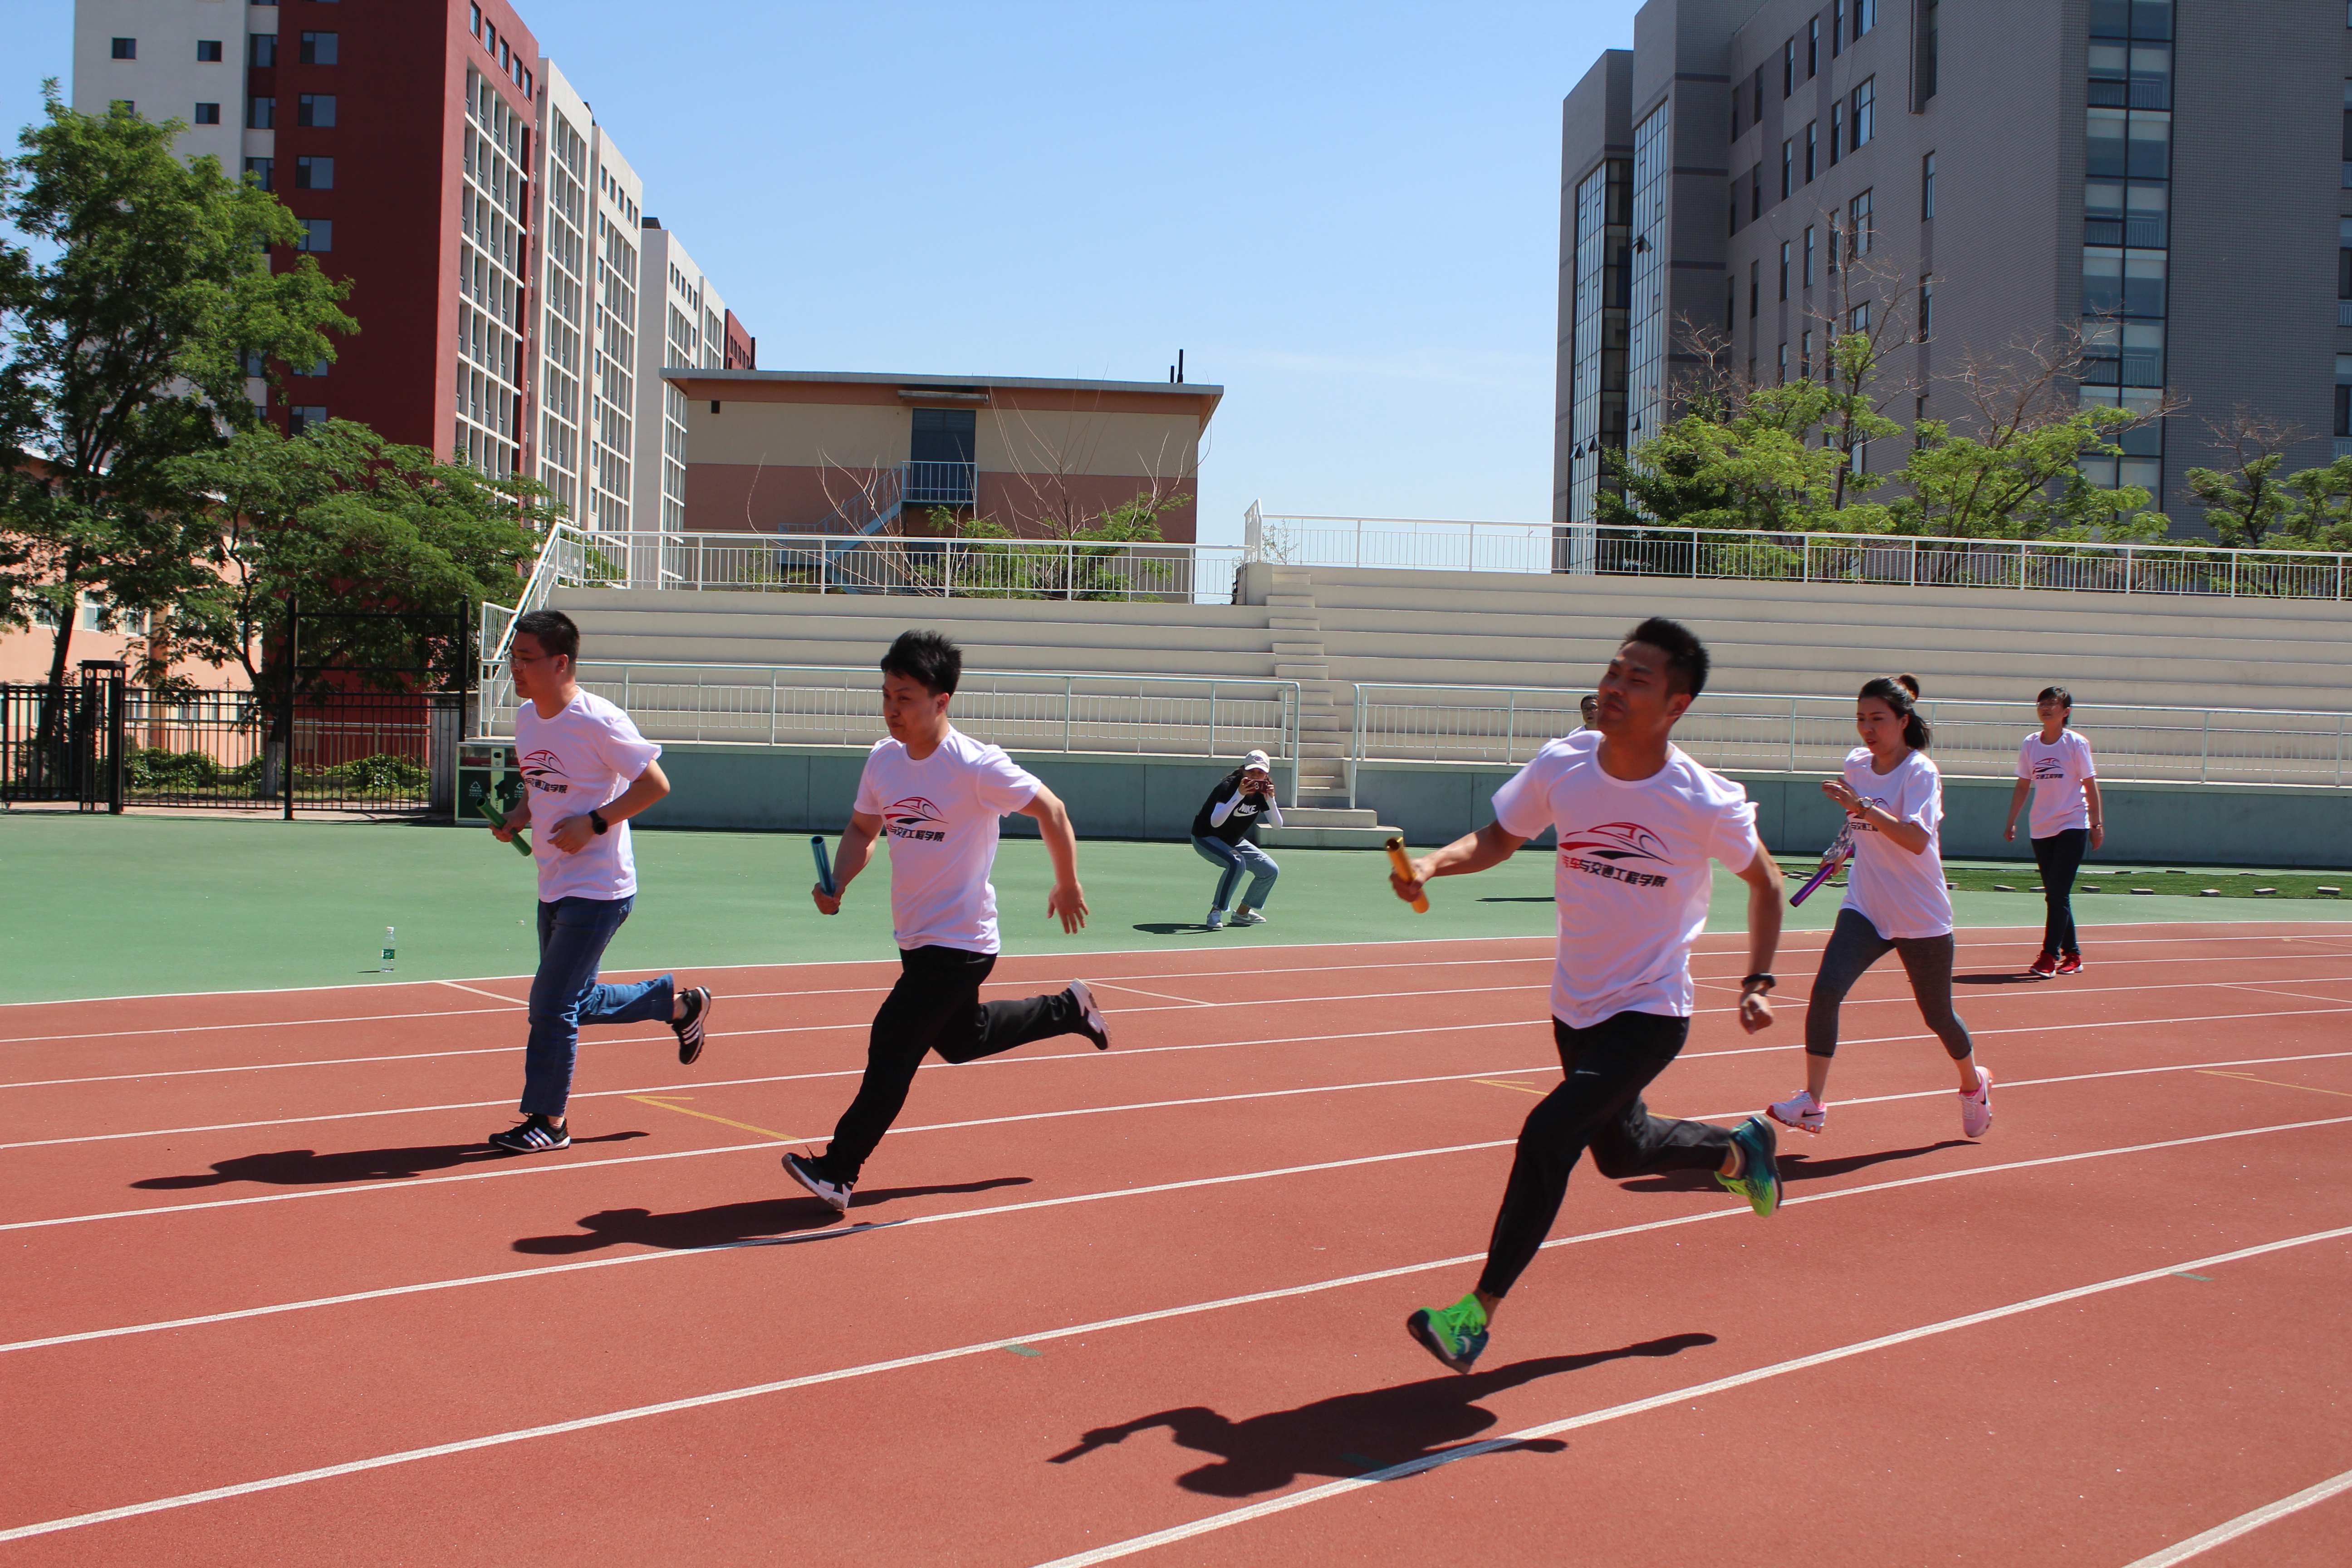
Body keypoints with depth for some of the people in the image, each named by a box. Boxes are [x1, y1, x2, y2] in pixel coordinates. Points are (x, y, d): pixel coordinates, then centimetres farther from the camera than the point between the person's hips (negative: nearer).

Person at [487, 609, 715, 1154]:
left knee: (551, 1004, -6)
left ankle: (548, 1119, 9)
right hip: (554, 885, 9)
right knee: (578, 1003, 17)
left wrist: (593, 824, -22)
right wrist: (518, 815, 0)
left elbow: (655, 784, -15)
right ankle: (680, 1002, 37)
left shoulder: (598, 721, -19)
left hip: (598, 889, -9)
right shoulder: (526, 715, 6)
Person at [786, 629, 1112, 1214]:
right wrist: (838, 885, -5)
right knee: (960, 1040, 25)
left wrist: (1068, 886, -1)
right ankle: (1069, 1009, 45)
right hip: (916, 939, 8)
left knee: (893, 1041, -14)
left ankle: (838, 1171, -7)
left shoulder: (976, 767, -21)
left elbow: (1050, 810, -10)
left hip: (961, 942, -8)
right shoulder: (883, 760, -1)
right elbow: (863, 829, 13)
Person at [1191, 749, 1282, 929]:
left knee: (1271, 870, -1)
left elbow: (1277, 825, -15)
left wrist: (1270, 800, -31)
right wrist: (1239, 795, -46)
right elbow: (1215, 822, -40)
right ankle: (1216, 912, -23)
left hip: (1234, 841, 7)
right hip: (1206, 838, -7)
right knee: (1236, 862, -34)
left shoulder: (1262, 792, -8)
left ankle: (1243, 913, 14)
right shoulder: (1229, 786, -27)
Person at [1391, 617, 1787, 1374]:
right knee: (1619, 1153, 22)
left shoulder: (1707, 803, -19)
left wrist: (1758, 983, -7)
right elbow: (1498, 838, 5)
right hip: (1576, 1006, 5)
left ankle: (1479, 1310, -10)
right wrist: (1433, 863, -15)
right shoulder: (1561, 765, -10)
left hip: (1650, 1014, -5)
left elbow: (1765, 883, 0)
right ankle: (1738, 1149, 53)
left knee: (1549, 1134, -22)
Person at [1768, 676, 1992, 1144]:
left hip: (1922, 917, -4)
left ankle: (1974, 1084, 42)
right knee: (1825, 990, -19)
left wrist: (1864, 808, -39)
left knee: (1938, 1016, 12)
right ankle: (1812, 1102, -18)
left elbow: (1918, 841, -32)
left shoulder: (1921, 772, -16)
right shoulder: (1856, 764, 2)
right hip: (1865, 909, 4)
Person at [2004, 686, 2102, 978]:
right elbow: (2023, 786, 12)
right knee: (2054, 896, 7)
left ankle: (2049, 956, -11)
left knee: (2058, 893, -11)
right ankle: (2072, 955, 17)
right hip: (2041, 829, 5)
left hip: (2073, 826, -5)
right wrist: (2011, 822, 8)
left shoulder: (2076, 743, -5)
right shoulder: (2029, 744, 5)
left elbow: (2090, 787, -2)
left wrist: (2097, 824, -4)